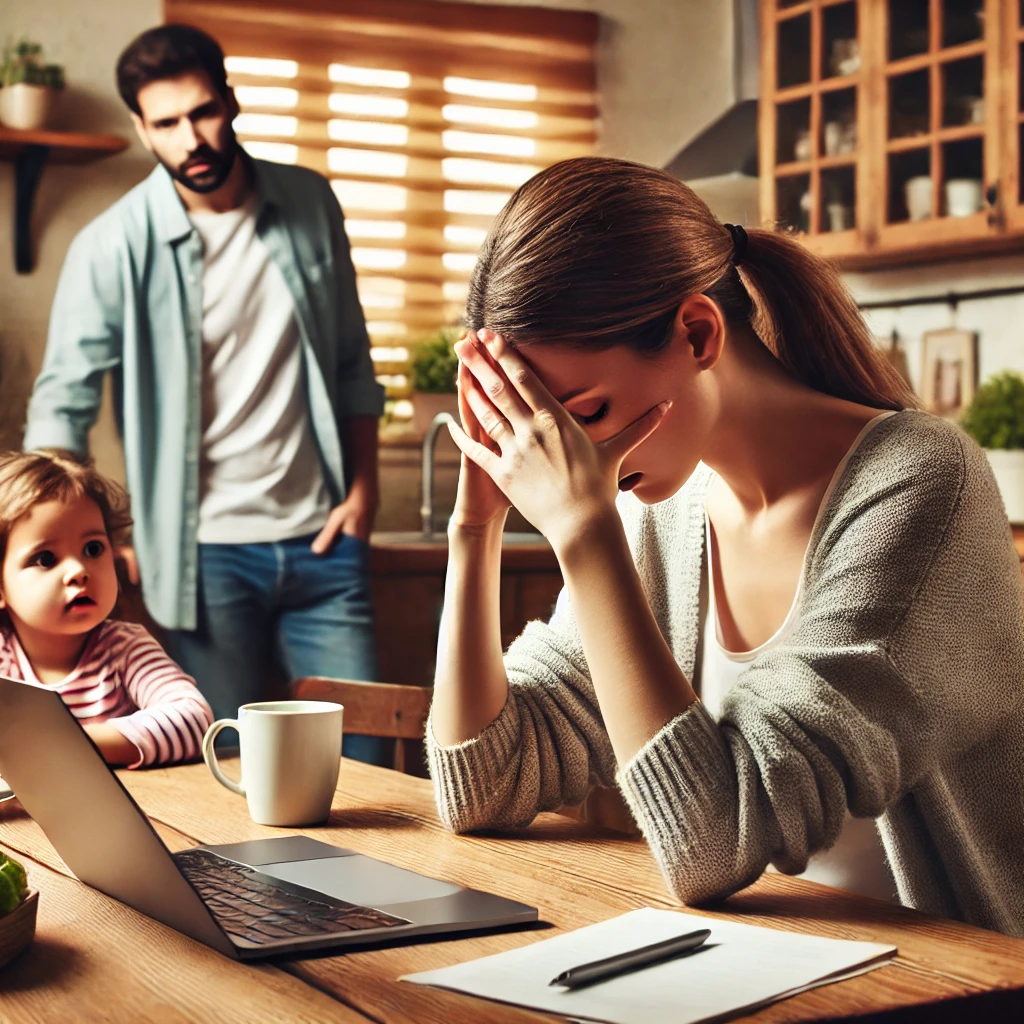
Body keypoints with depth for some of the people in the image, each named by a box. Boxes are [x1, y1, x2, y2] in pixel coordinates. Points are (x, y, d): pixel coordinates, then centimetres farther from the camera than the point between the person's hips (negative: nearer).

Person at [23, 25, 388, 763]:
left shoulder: (310, 205, 4)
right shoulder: (113, 248, -8)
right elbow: (63, 403, -6)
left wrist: (364, 484, 5)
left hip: (319, 539, 3)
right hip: (207, 555, -3)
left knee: (362, 756, 5)